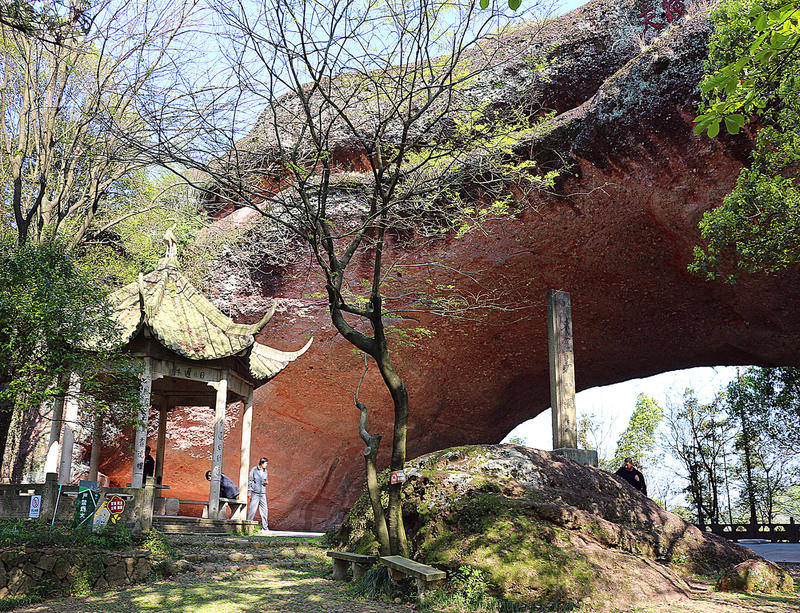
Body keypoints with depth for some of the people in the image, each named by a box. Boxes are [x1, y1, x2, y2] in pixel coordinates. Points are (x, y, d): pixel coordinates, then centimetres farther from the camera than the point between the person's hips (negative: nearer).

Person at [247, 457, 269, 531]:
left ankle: (265, 527, 8)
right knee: (252, 510, -8)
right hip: (255, 493, -4)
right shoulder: (254, 469, -2)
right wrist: (249, 491, -5)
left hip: (263, 494, 5)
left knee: (264, 510, 2)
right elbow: (250, 480, -1)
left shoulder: (265, 471, 11)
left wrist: (266, 482, -4)